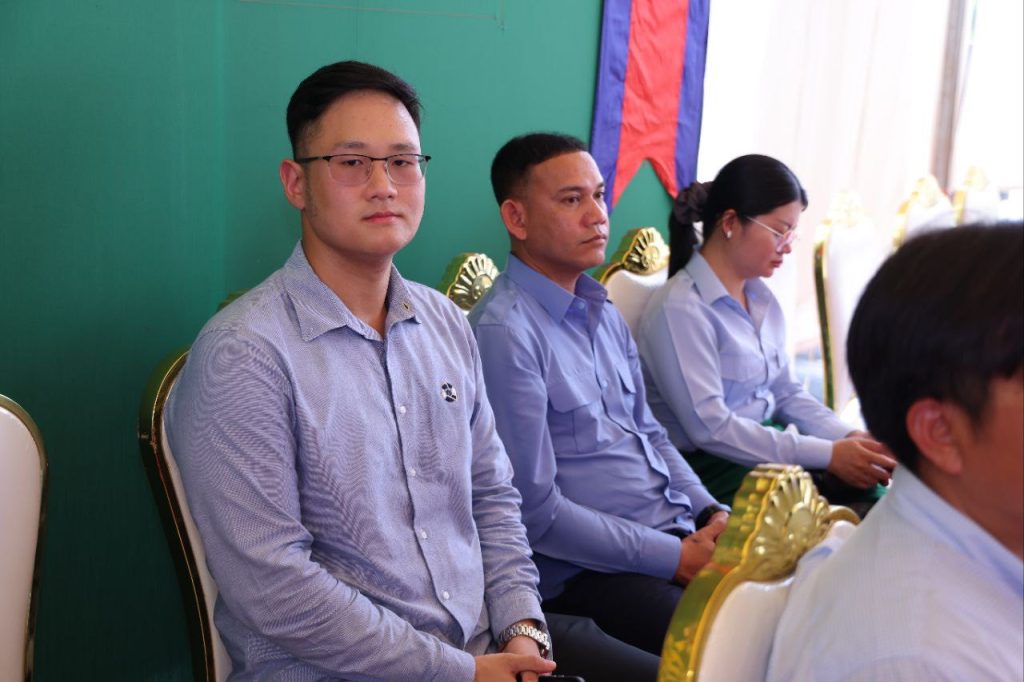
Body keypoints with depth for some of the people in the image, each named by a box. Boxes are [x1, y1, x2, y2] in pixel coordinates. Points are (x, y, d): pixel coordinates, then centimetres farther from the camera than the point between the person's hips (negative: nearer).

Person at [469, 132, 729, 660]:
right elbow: (536, 510, -18)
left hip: (678, 532, 9)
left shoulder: (602, 311, 13)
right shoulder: (503, 333, -16)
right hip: (588, 570, -8)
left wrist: (714, 515, 3)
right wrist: (676, 558, -15)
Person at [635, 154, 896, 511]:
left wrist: (849, 438, -4)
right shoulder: (680, 309, -16)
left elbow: (786, 392, 14)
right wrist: (828, 455, -20)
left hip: (767, 447, 8)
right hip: (706, 466, -7)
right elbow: (710, 428, -21)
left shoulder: (761, 298, 9)